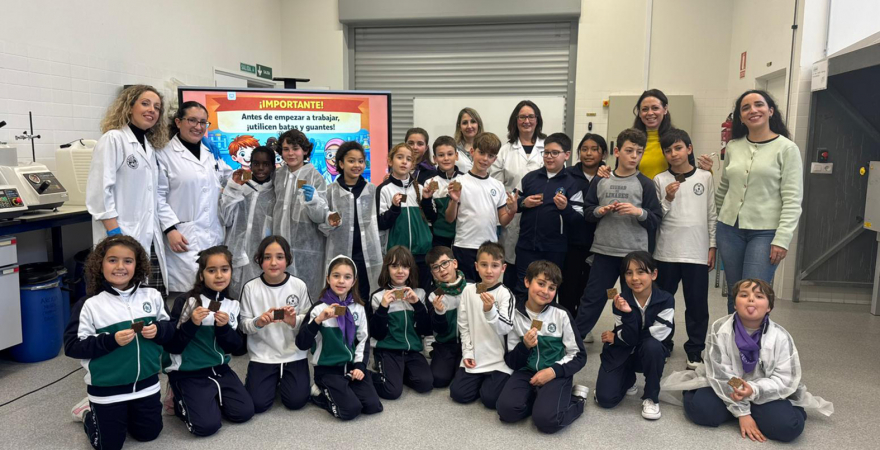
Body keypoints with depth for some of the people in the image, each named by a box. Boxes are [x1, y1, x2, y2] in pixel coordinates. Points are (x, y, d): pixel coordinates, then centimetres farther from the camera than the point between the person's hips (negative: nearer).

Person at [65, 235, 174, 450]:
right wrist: (111, 340, -26)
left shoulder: (152, 296, -4)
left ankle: (124, 413, 44)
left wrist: (158, 330, -18)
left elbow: (170, 330, 5)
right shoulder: (90, 305, -15)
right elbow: (72, 346, -15)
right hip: (107, 388, -3)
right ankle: (89, 412, 36)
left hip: (146, 383, 4)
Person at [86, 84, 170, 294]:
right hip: (123, 238, -7)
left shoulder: (150, 146, 17)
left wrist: (158, 233, 15)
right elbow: (100, 190, -13)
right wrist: (115, 234, -19)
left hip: (151, 239, 7)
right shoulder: (113, 139, -5)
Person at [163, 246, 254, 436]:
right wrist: (191, 324, -28)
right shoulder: (185, 302, -13)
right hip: (188, 373, -5)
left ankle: (212, 398, 20)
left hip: (219, 369, 5)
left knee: (244, 412, -5)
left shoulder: (232, 305, 1)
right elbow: (171, 346, -13)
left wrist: (224, 327, -19)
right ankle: (181, 402, 13)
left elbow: (233, 347, 0)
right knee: (207, 424, -17)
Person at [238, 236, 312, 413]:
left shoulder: (299, 285, -7)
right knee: (258, 404, -10)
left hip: (294, 354, 0)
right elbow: (243, 324, -2)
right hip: (262, 356, 0)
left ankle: (283, 379, 24)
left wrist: (294, 321, -22)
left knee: (296, 401, -9)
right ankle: (273, 380, 23)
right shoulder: (250, 287, -7)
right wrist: (258, 322, -23)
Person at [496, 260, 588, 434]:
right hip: (527, 372, 2)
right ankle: (541, 398, 2)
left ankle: (575, 399, 3)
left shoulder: (561, 315, -4)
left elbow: (579, 356, -1)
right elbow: (511, 361, 2)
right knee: (507, 410, -25)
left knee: (546, 419, -27)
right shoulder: (515, 315, -2)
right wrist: (525, 346, -18)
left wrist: (553, 371, -15)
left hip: (556, 374, -2)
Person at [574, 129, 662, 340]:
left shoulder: (644, 184, -1)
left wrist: (639, 212, -20)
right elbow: (586, 212, 7)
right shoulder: (601, 181, 4)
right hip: (604, 251, 1)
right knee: (592, 298, 8)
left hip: (634, 253, -1)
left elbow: (656, 221, -2)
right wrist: (599, 211, -13)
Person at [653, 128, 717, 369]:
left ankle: (695, 351, 16)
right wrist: (667, 200, -15)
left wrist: (712, 246, 4)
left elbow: (712, 215, 7)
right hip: (667, 252, 0)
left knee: (697, 303, 4)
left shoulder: (705, 178, 4)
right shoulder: (660, 180, 2)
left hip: (698, 252, 0)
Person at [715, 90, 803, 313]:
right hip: (729, 229, 4)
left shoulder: (787, 148, -6)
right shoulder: (733, 146, 7)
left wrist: (782, 239, -15)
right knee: (734, 294, 10)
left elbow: (792, 200, -9)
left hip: (766, 232, -4)